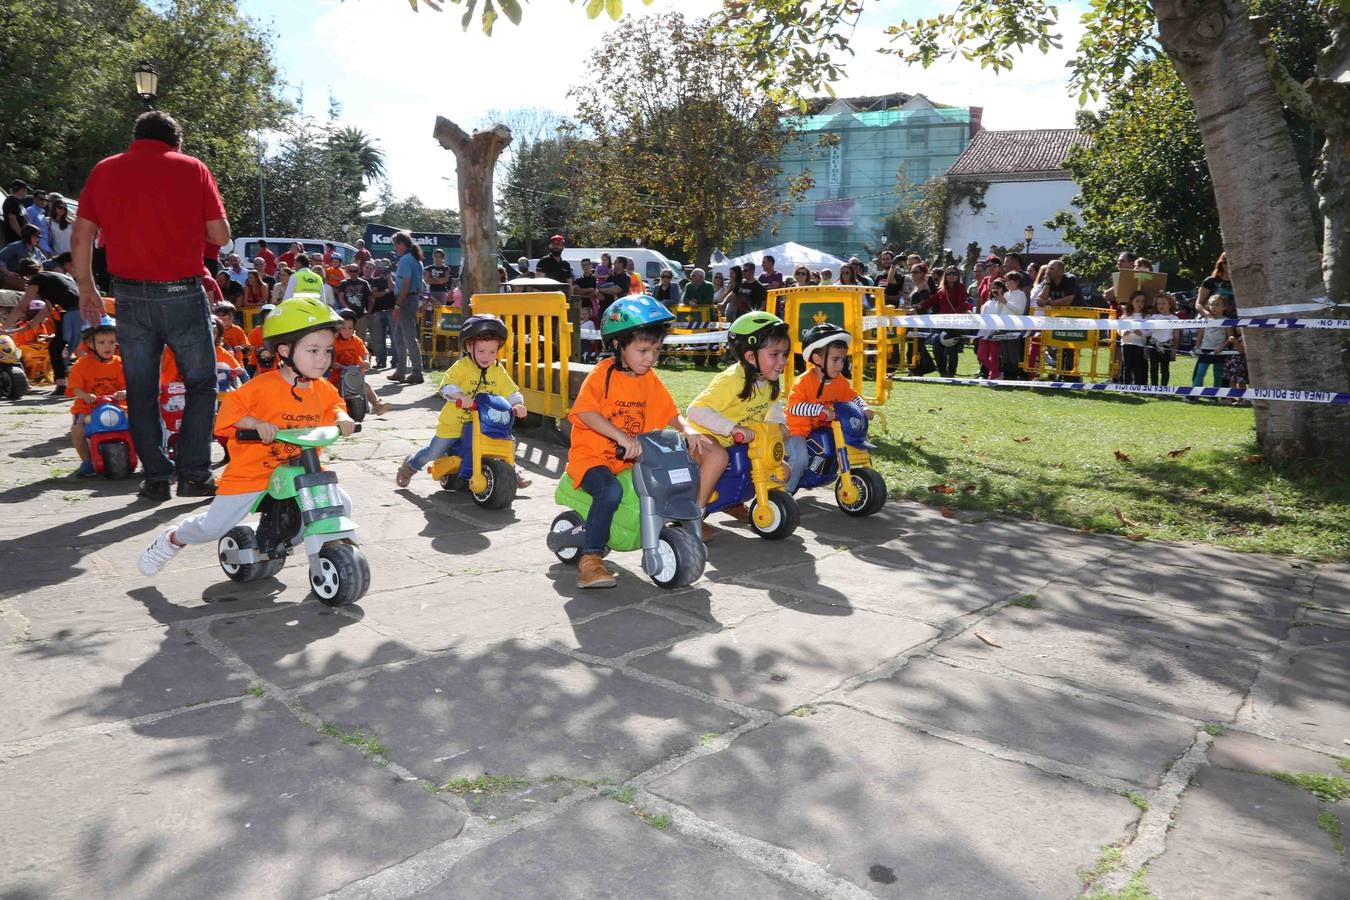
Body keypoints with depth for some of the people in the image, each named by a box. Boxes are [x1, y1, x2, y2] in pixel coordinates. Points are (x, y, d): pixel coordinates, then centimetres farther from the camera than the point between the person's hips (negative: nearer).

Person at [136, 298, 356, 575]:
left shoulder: (322, 388, 1)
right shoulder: (265, 385, -17)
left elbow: (335, 404, 18)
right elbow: (231, 407, -18)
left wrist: (341, 417, -3)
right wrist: (257, 423, -34)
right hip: (253, 471, -5)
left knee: (341, 503, -4)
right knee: (213, 526, -6)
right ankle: (171, 539, 29)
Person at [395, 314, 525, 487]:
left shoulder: (498, 371, -4)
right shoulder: (462, 366, -17)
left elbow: (511, 392, -4)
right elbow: (446, 386, -28)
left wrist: (518, 404, -25)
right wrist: (460, 395, -46)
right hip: (453, 424, -3)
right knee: (434, 452, 9)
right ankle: (409, 466, 36)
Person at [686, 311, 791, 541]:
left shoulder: (769, 382, -4)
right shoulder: (732, 379, -30)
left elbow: (773, 405, 20)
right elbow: (695, 411, -37)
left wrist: (778, 424, -1)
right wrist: (732, 428, -45)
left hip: (740, 444, 8)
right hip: (705, 435, -8)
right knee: (719, 457, -41)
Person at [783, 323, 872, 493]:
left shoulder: (840, 381, -1)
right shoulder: (804, 381, -22)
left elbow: (853, 396, 11)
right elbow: (794, 407, -33)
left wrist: (865, 408, -10)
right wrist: (821, 409, -41)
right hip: (799, 430, -7)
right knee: (800, 458, -26)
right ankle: (785, 491, -6)